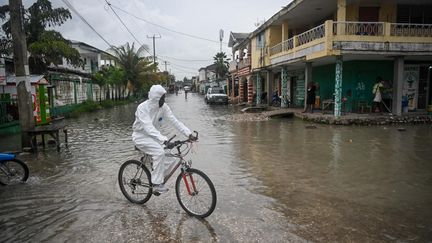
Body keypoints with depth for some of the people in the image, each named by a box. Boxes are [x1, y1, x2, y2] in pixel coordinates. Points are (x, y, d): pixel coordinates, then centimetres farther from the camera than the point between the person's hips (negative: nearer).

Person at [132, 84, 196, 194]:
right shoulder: (143, 108, -24)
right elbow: (149, 127, -36)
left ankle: (158, 180, 12)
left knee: (171, 159, -9)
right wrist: (164, 141, -49)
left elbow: (174, 121, -12)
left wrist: (189, 134, -25)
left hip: (153, 136, 6)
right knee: (160, 152, -31)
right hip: (141, 136, -6)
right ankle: (157, 183, -19)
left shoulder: (164, 107, -7)